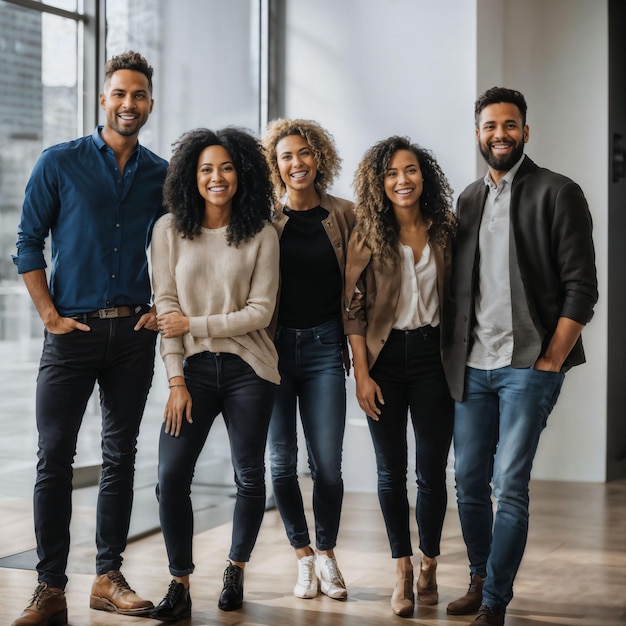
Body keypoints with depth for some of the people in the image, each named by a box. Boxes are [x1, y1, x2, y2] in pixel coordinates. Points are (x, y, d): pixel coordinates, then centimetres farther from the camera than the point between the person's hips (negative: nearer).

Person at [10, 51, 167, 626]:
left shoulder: (161, 174, 9)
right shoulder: (59, 163, 1)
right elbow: (29, 243, 0)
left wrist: (163, 309, 5)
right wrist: (51, 316, -7)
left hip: (134, 333, 3)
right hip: (73, 331, -2)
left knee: (120, 457, 7)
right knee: (55, 458, -5)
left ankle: (108, 578, 16)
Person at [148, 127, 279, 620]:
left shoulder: (261, 235, -2)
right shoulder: (170, 230, 1)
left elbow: (260, 310, -5)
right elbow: (166, 306, -2)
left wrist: (195, 325, -10)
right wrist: (176, 380, -6)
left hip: (248, 368, 0)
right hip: (194, 368, 1)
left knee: (249, 476, 8)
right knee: (171, 478, -7)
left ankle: (236, 570, 29)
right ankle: (180, 585, 7)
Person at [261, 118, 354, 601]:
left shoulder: (343, 215, 3)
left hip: (324, 346, 0)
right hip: (275, 346, 0)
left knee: (328, 463, -2)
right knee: (282, 461, 3)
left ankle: (327, 554, 19)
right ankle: (303, 557, 21)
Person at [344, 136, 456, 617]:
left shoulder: (446, 231, 2)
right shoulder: (367, 237, -2)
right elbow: (354, 310, -2)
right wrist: (362, 374, -7)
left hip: (433, 357, 1)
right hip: (385, 360, 0)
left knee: (432, 470, 3)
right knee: (391, 470, 6)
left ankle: (429, 566, 21)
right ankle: (403, 571, 17)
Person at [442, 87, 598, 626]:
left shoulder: (557, 194, -3)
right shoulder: (469, 200, 14)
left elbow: (582, 288, -7)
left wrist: (548, 363, -11)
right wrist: (454, 357, 7)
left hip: (527, 366, -5)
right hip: (472, 367, 5)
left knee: (510, 486, -6)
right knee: (469, 481, 9)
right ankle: (480, 579, 28)